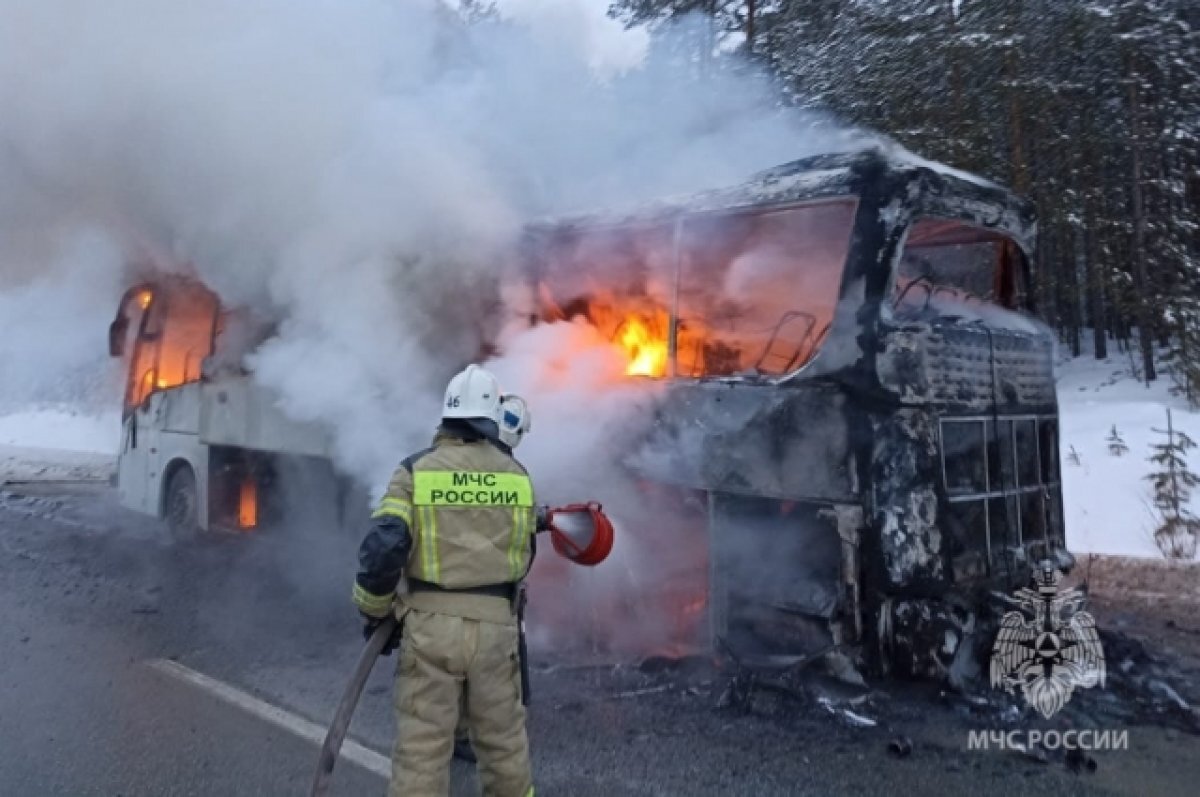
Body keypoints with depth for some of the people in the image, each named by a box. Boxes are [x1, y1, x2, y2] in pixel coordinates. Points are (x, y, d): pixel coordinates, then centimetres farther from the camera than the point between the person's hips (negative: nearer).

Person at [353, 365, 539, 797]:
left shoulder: (417, 469, -5)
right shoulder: (517, 475, 4)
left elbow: (382, 546, -13)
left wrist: (374, 608, 2)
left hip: (431, 622, -2)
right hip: (495, 624, 2)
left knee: (422, 745, 7)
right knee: (503, 739, 19)